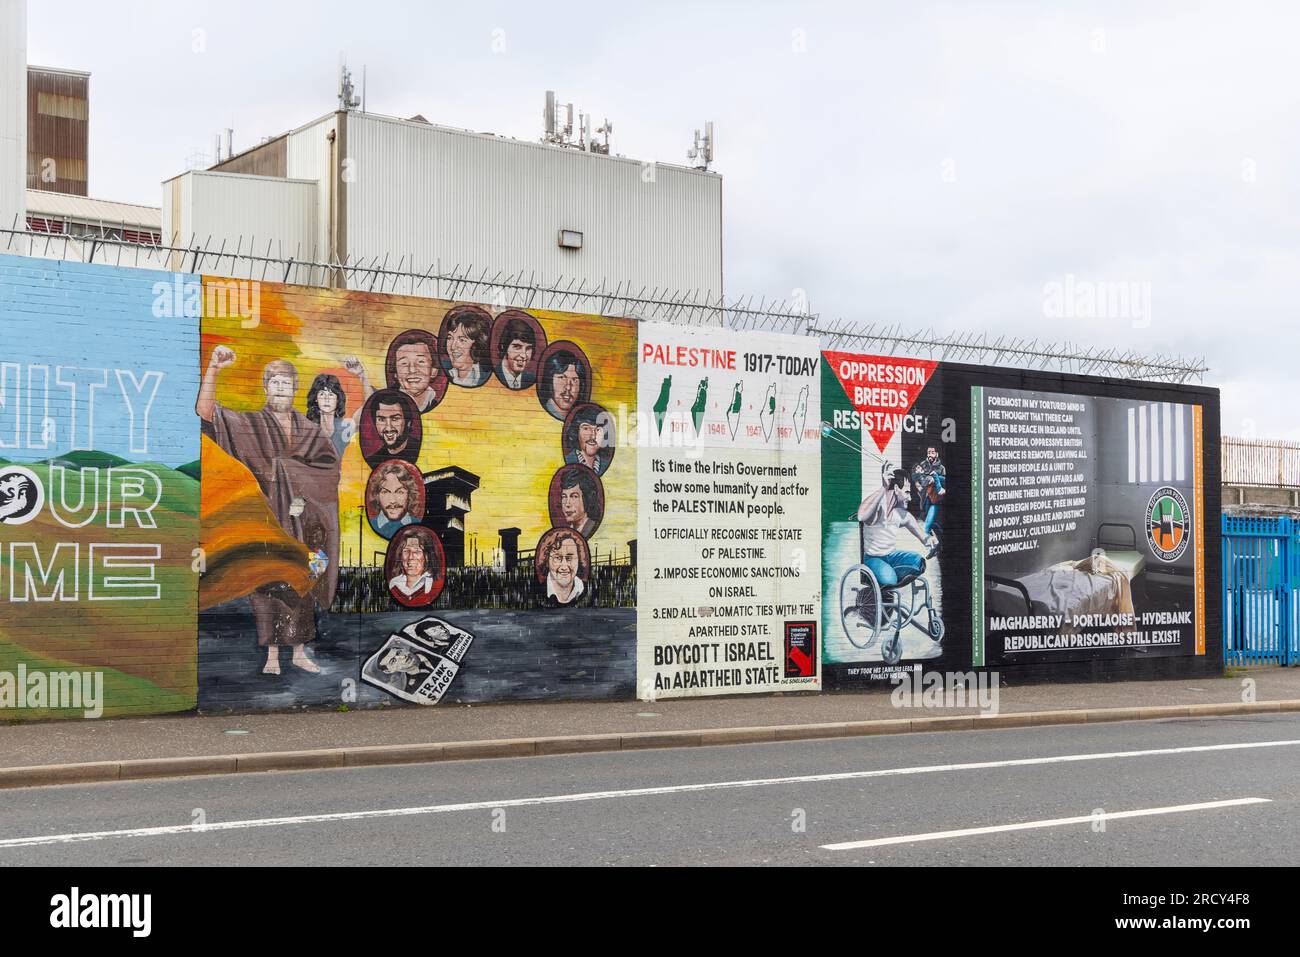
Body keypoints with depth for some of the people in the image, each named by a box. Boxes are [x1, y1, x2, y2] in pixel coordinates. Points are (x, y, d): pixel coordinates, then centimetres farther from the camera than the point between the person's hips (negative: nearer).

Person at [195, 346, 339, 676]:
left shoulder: (309, 430, 11)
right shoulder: (251, 424, 3)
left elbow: (331, 464, 2)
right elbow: (205, 411, -9)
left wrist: (289, 465, -10)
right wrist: (214, 368, -21)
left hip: (300, 519, 2)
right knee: (268, 583, -4)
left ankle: (299, 651, 14)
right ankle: (272, 655, 2)